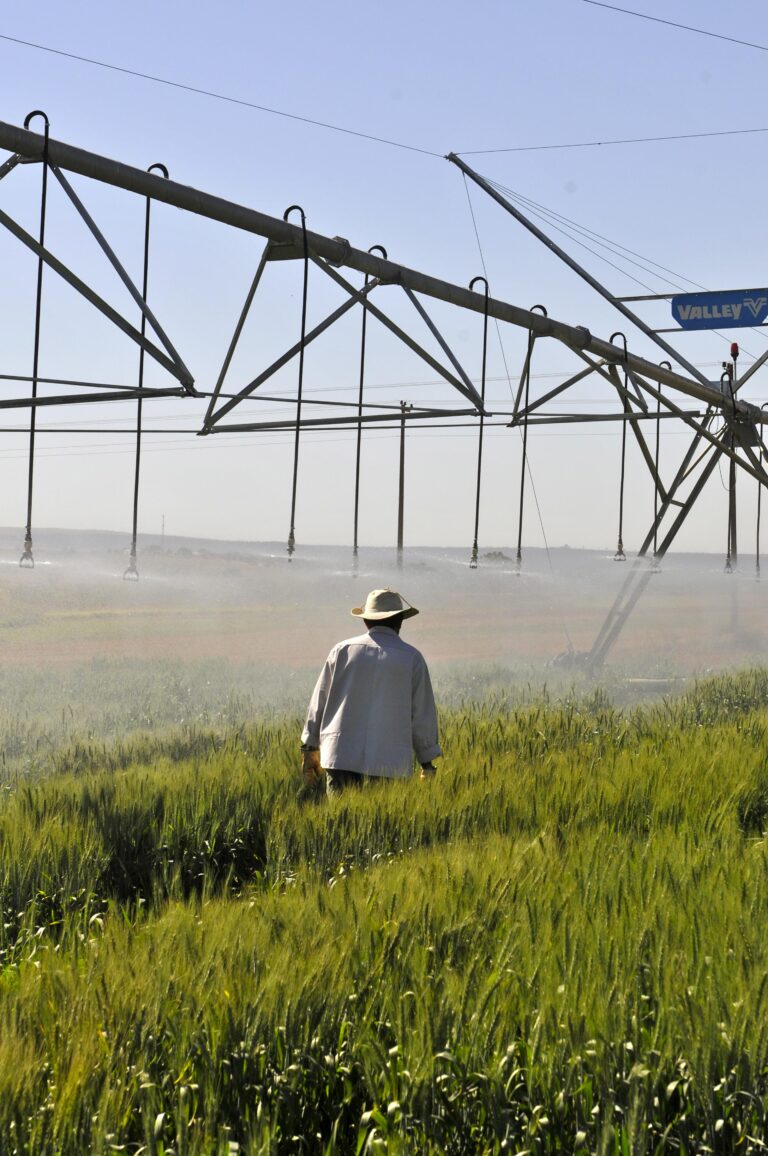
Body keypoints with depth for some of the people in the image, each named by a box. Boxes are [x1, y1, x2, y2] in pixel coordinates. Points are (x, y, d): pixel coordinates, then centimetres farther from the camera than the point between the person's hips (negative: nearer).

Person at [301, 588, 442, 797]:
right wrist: (428, 763, 14)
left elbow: (319, 701, 12)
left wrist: (310, 748, 21)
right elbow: (423, 715, 6)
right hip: (390, 762, -1)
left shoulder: (342, 650, 8)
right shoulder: (411, 658, 3)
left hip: (341, 756, 1)